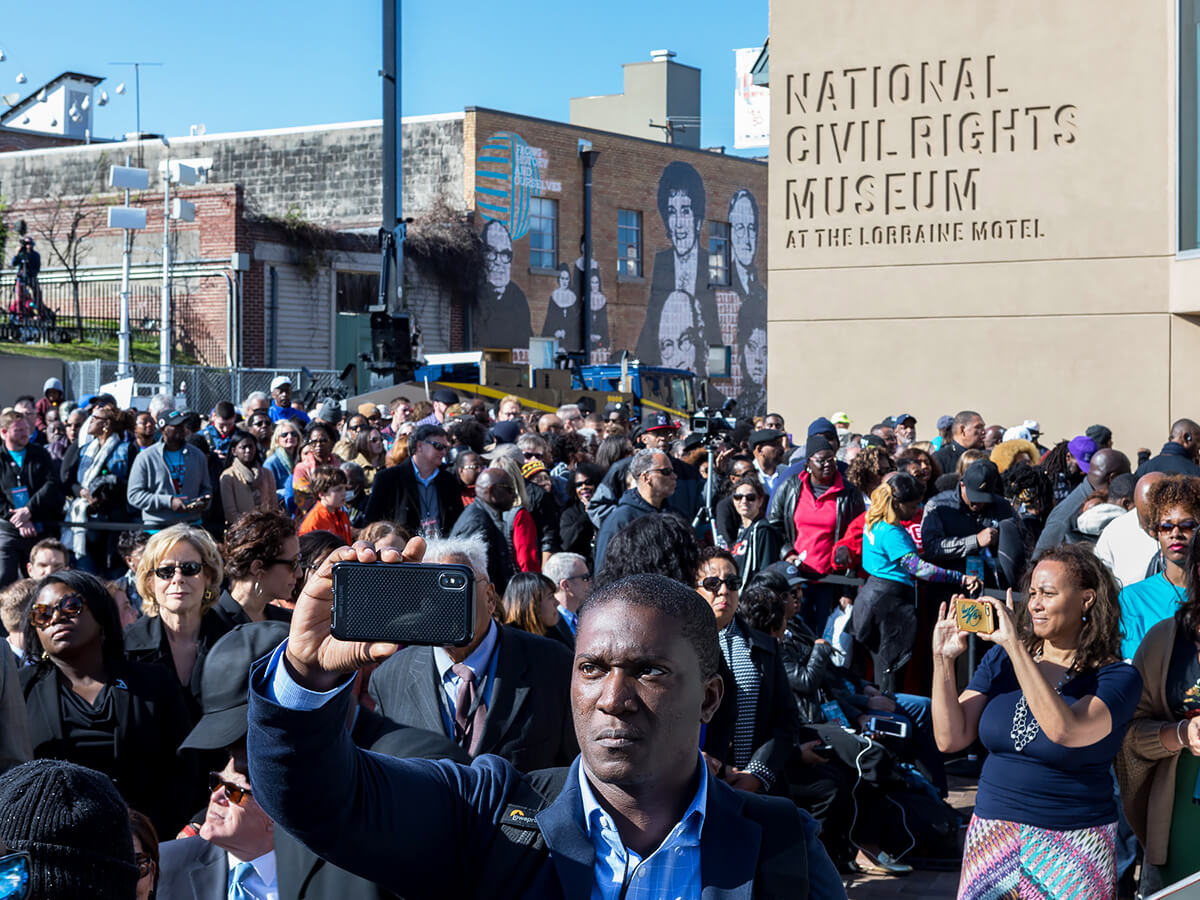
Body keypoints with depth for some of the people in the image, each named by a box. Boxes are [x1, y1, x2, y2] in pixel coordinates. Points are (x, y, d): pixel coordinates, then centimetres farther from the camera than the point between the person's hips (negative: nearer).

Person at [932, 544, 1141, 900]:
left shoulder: (1117, 678, -10)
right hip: (991, 837, 4)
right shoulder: (1001, 658, 3)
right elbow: (951, 738, -1)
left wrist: (1015, 646, -27)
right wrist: (943, 660, -12)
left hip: (1071, 851, -3)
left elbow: (1064, 730, -29)